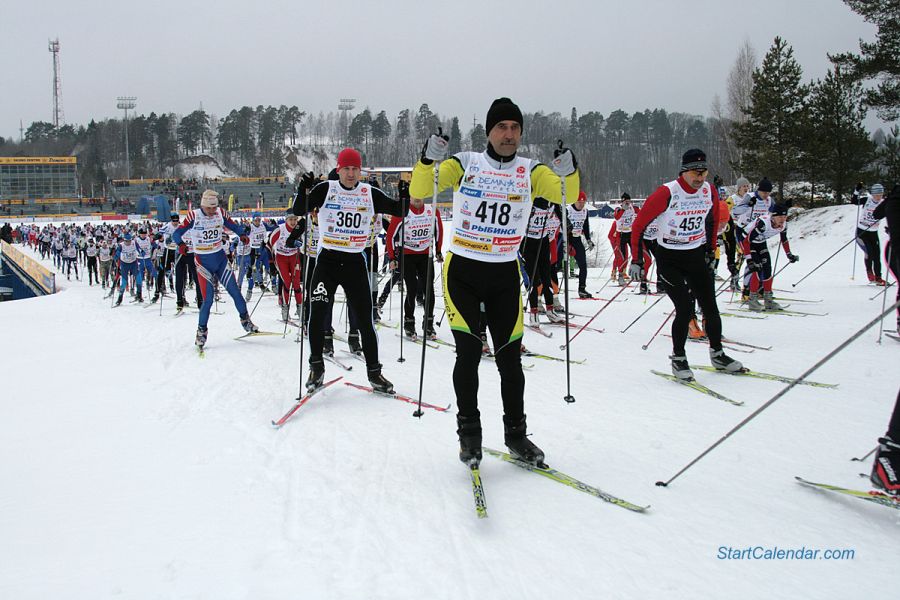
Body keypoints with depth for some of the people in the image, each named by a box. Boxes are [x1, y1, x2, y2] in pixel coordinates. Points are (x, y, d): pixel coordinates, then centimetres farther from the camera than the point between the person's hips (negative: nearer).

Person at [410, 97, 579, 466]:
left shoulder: (529, 171, 4)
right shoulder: (464, 164, -2)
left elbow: (567, 195, -6)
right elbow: (418, 191, -8)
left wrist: (568, 170, -25)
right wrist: (429, 158, -26)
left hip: (506, 274, 2)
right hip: (463, 270, -2)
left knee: (510, 357, 5)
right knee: (469, 353, -6)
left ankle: (515, 434, 18)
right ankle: (469, 433, 8)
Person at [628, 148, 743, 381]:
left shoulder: (709, 191, -3)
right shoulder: (667, 192, -19)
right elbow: (639, 224, -12)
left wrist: (711, 251, 19)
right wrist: (636, 260, -12)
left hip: (697, 257, 5)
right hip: (669, 259, -5)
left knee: (710, 308, 7)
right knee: (685, 309, -13)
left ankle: (717, 354, 27)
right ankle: (678, 359, 5)